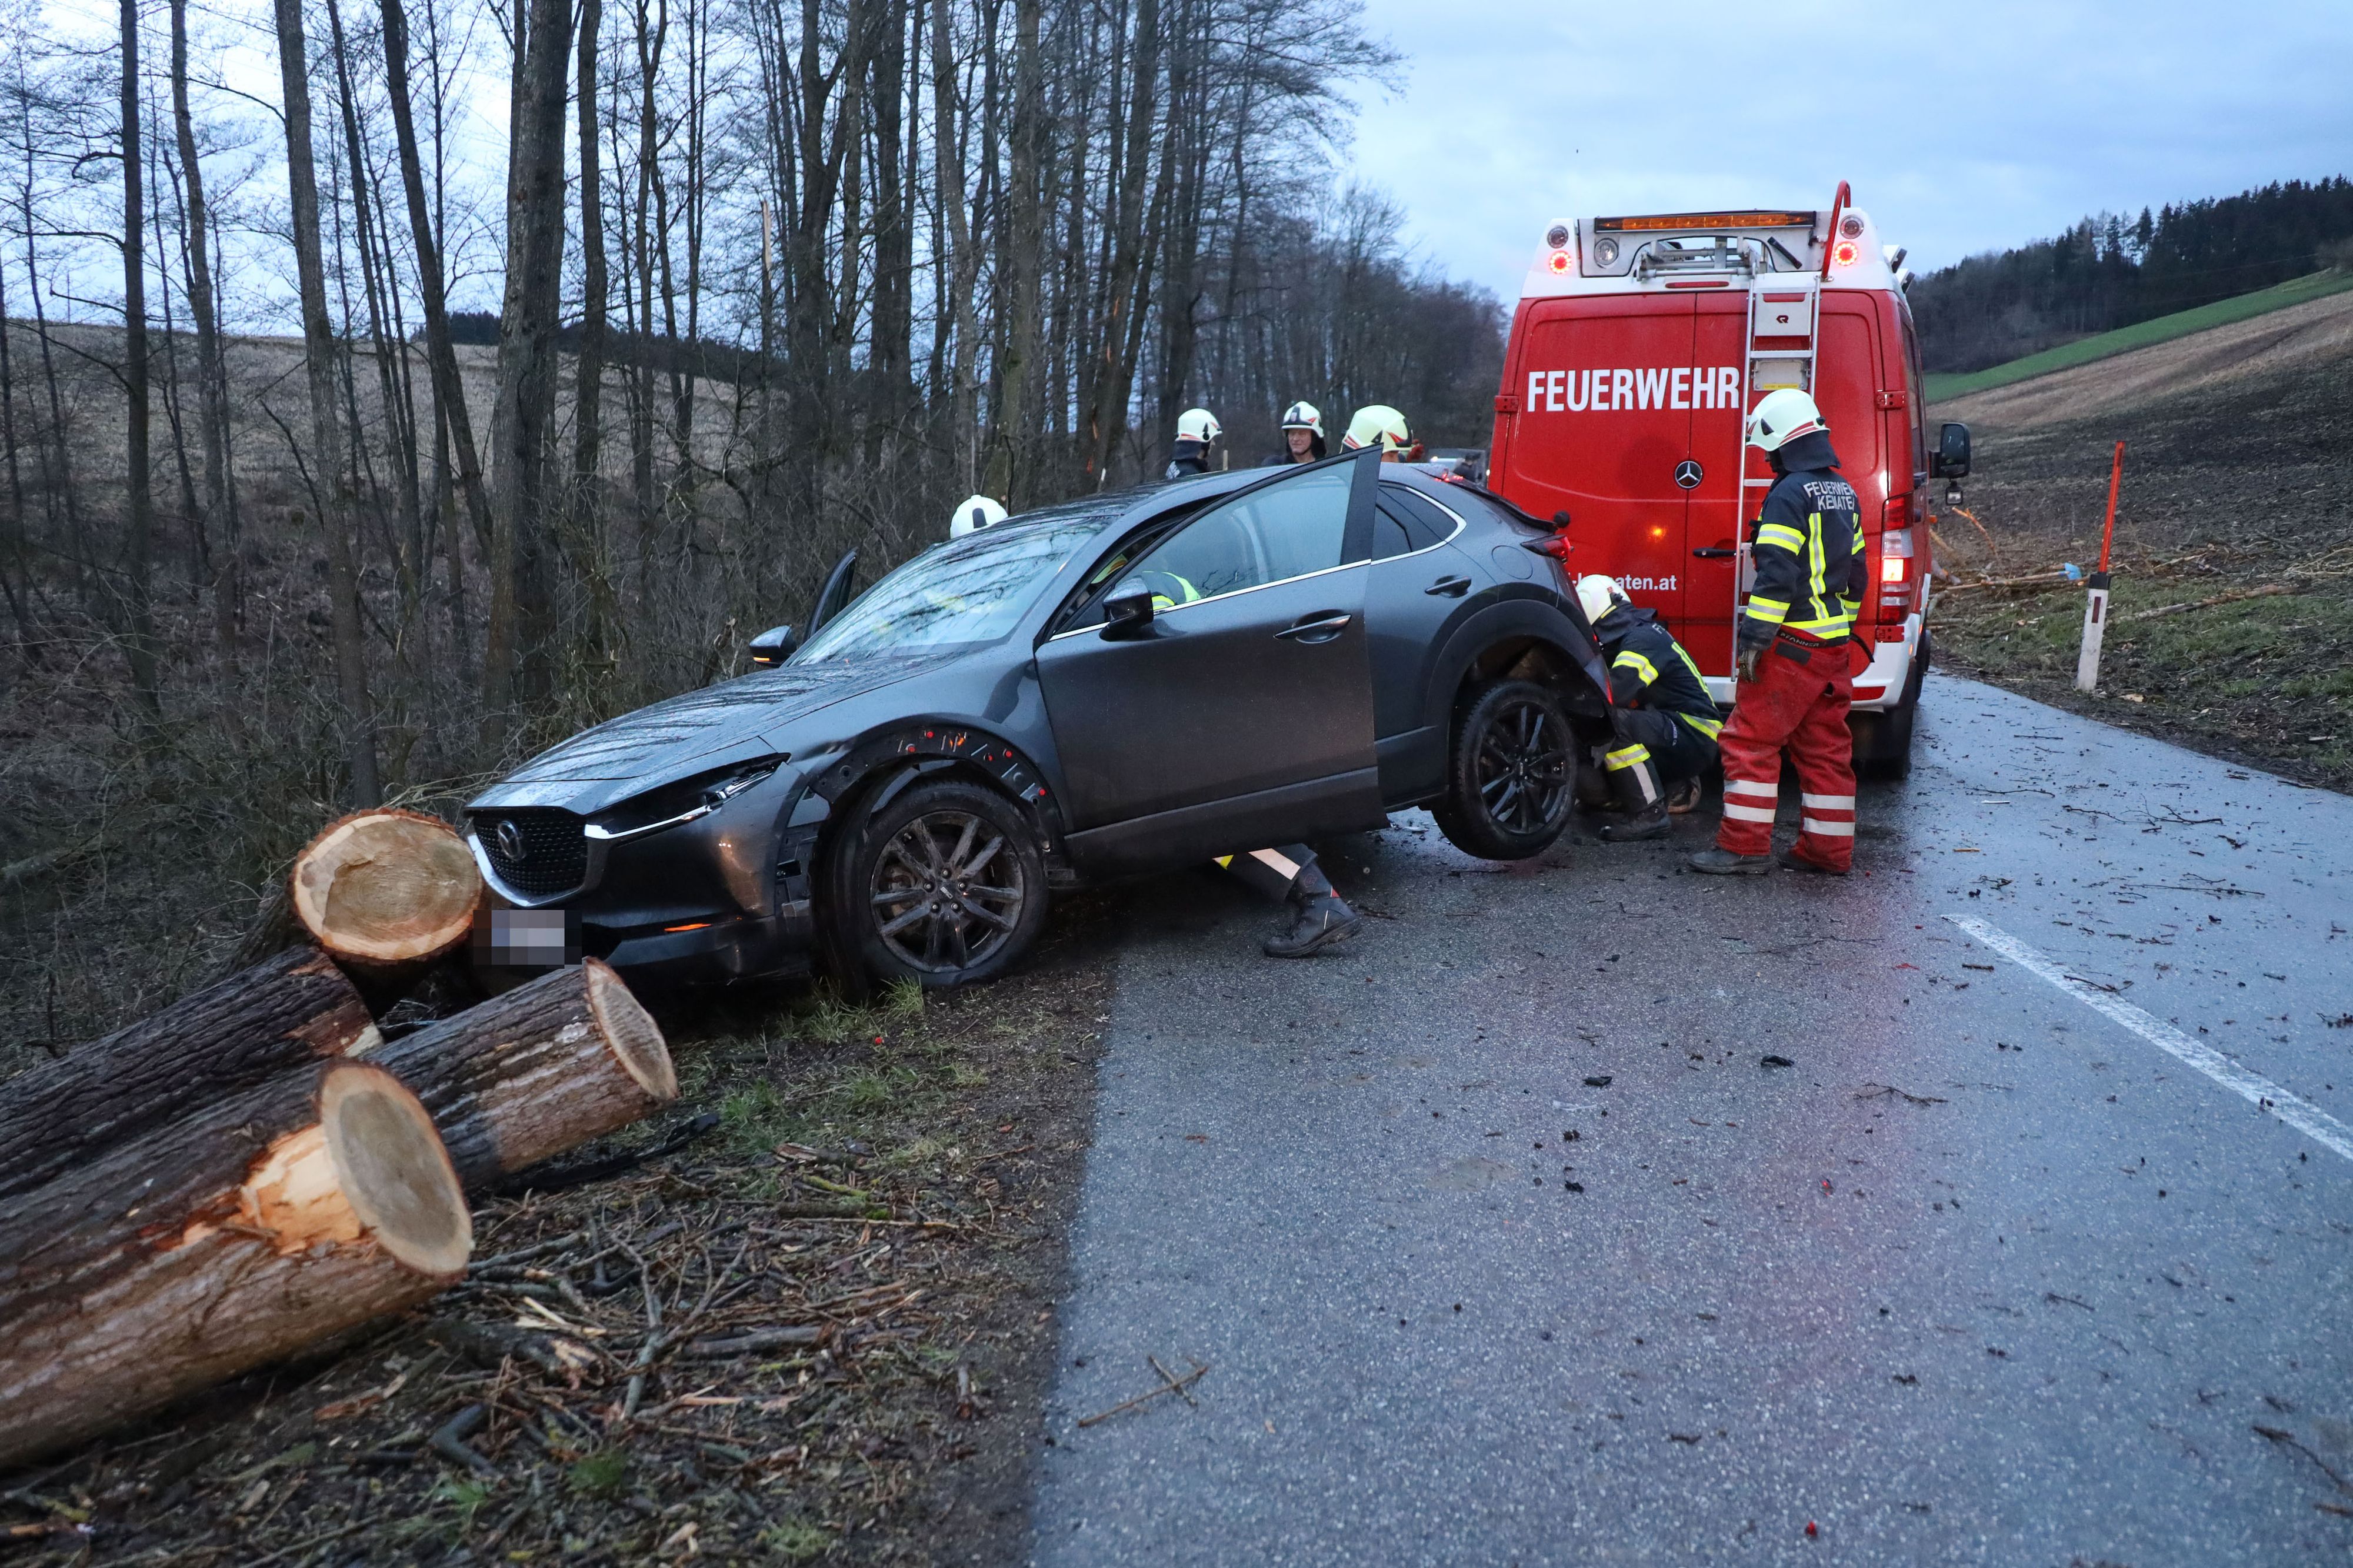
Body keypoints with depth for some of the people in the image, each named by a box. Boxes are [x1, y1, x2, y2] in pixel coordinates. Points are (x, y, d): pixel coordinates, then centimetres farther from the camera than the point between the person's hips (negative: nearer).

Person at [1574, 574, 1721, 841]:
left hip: (1696, 737, -10)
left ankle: (1649, 815, -27)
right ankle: (1677, 786, 22)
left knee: (1615, 724, -30)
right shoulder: (1639, 634, 13)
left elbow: (1612, 693, -30)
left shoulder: (1642, 639, -18)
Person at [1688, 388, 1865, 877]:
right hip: (1834, 644, 9)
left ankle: (1744, 847, -2)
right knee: (1824, 747, 12)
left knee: (1751, 741, -3)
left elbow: (1777, 574, -21)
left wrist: (1754, 639, -19)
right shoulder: (1843, 492, 15)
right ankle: (1828, 849, 16)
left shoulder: (1789, 495, -14)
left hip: (1792, 645, -9)